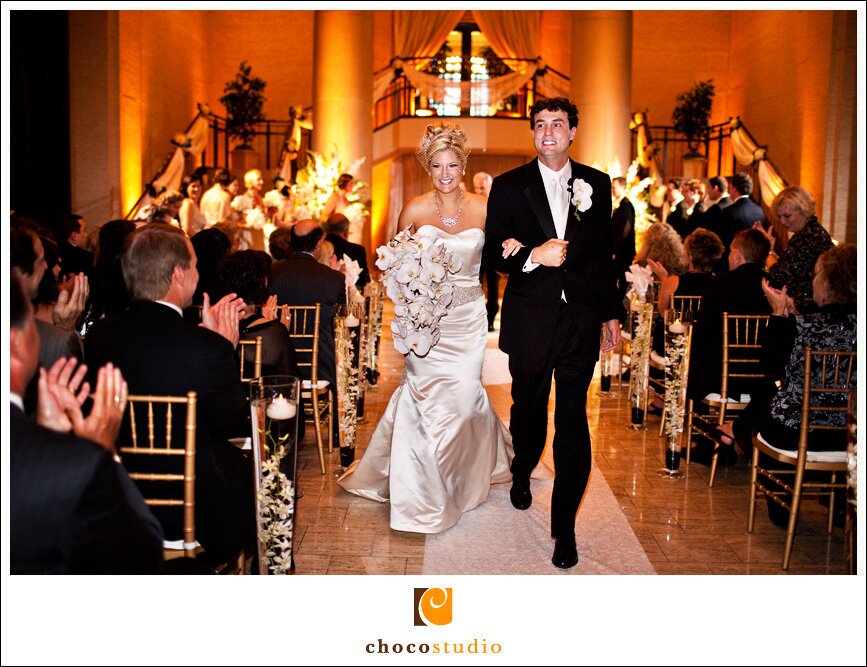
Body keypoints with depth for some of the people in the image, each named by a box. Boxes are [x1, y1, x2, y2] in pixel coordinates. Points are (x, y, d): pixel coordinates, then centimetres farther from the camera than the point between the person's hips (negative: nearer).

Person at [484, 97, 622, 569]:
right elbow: (493, 250, -2)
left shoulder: (596, 184, 7)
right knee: (528, 410, 17)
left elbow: (604, 253, 11)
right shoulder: (509, 186, 2)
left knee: (573, 423, -1)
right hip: (530, 320, 0)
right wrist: (534, 256, -20)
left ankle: (564, 526, 8)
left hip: (581, 319, 1)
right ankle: (522, 475, 47)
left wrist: (612, 312, 11)